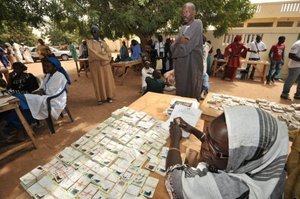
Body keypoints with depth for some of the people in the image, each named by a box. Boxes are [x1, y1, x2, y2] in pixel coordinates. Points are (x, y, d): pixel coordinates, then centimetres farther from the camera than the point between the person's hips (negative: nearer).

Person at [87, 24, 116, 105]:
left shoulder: (103, 42, 15)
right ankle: (100, 98, 5)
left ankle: (108, 96, 13)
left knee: (107, 79, 3)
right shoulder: (89, 42, 4)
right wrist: (103, 57, -11)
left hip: (105, 63, 3)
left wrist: (104, 59, -11)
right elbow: (93, 53, -10)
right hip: (95, 64, -3)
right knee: (98, 81, -1)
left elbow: (109, 52, 5)